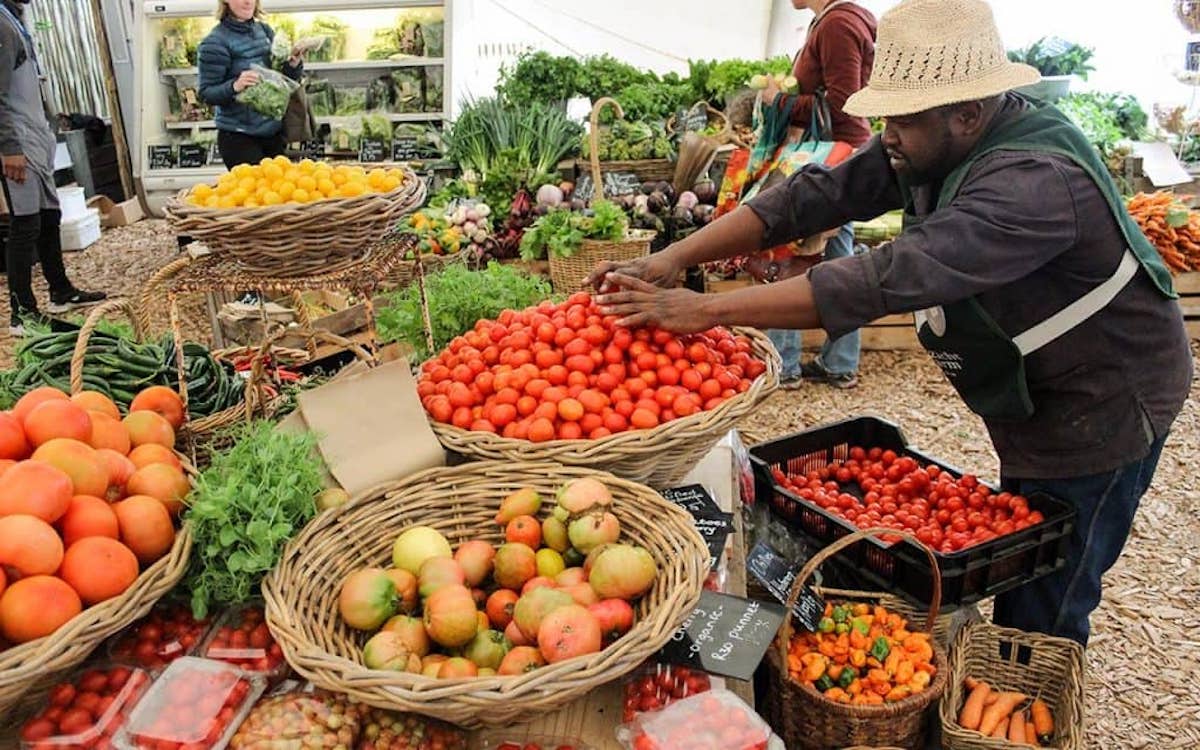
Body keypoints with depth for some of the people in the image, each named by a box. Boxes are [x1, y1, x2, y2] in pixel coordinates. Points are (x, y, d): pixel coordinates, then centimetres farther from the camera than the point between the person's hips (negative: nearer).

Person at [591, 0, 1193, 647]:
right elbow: (816, 195, -13)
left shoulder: (1035, 181, -35)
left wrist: (708, 310, -44)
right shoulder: (933, 143, -9)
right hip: (1031, 399, 9)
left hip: (1102, 410, -8)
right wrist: (671, 260, -24)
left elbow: (888, 279, -45)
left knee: (1040, 621, 3)